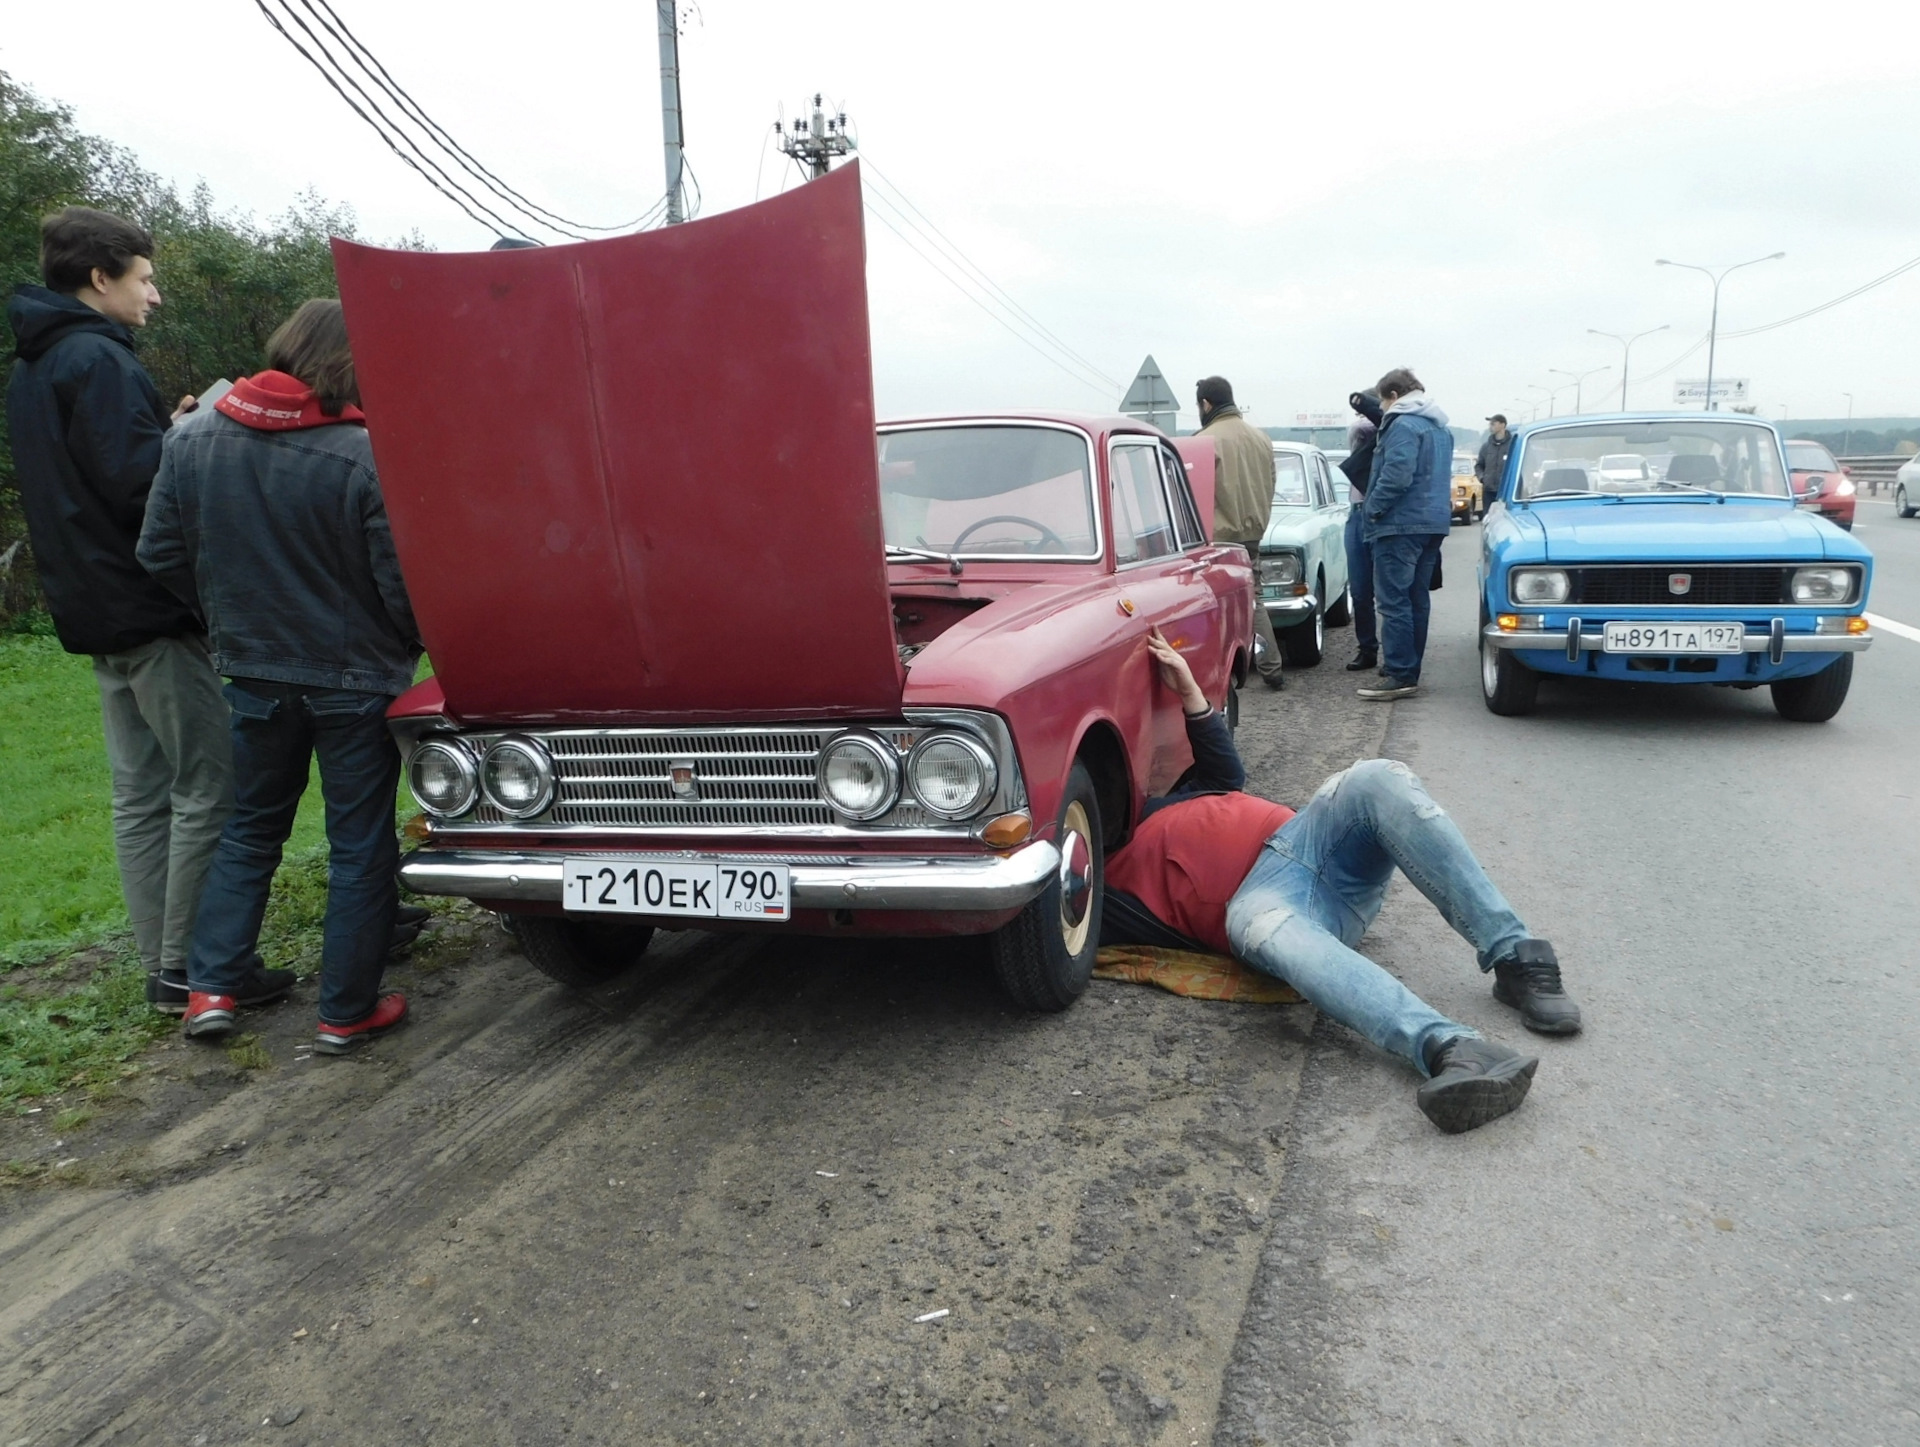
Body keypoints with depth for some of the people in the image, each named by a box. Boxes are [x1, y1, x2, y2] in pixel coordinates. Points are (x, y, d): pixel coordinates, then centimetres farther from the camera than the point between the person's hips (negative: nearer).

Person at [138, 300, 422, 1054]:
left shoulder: (190, 443, -3)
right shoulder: (365, 457, -20)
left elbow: (160, 553, 4)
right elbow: (403, 582, -18)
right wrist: (415, 641, 4)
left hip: (254, 674, 5)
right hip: (356, 679, -5)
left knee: (250, 830, 22)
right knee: (360, 846, 7)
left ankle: (209, 988, 20)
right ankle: (347, 1012, 14)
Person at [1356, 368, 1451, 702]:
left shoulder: (1404, 425, -13)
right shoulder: (1440, 427, 19)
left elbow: (1396, 476, -21)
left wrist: (1374, 508, -12)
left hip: (1402, 524, -10)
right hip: (1433, 521, 10)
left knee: (1393, 601, -9)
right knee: (1417, 599, 13)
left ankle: (1401, 675, -12)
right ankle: (1410, 669, 18)